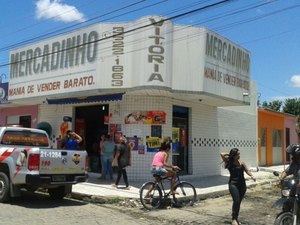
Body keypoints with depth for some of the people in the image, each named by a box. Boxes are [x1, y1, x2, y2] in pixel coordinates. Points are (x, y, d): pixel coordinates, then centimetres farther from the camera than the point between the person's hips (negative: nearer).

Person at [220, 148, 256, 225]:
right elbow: (222, 154, -14)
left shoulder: (241, 163, 3)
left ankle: (236, 217, 26)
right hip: (233, 184, -3)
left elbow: (247, 171, -5)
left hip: (242, 184, 3)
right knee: (236, 201, -16)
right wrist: (229, 155, -1)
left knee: (239, 202, 10)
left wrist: (251, 176, -23)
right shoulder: (229, 162, -2)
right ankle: (234, 219, -6)